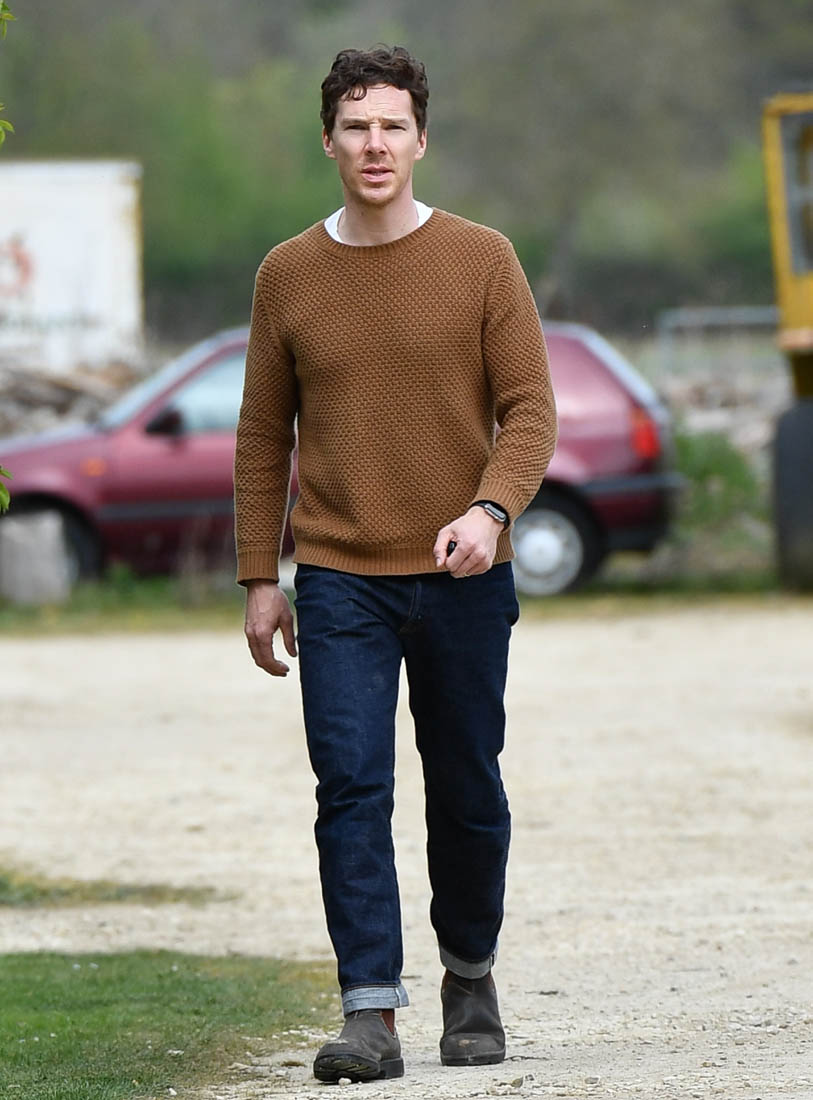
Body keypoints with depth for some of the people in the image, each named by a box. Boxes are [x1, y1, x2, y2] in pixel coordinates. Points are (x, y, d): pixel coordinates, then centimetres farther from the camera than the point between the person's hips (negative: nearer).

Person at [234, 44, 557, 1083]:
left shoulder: (482, 261, 0)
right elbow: (263, 435, 11)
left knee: (467, 794, 8)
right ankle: (371, 1015, -13)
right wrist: (259, 580, 7)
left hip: (461, 579, 0)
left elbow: (529, 409, -2)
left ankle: (470, 978, 28)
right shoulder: (287, 275, 5)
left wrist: (489, 509, -21)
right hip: (340, 581, 0)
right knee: (351, 786, -10)